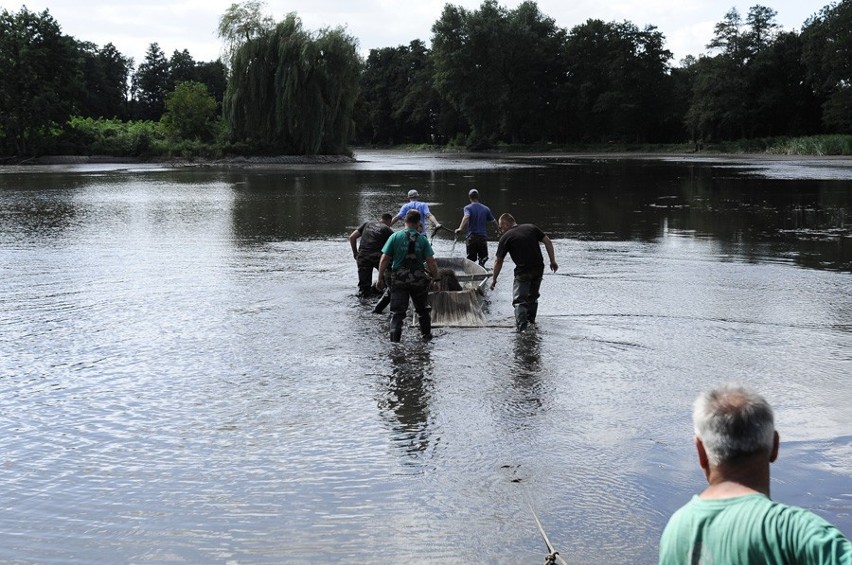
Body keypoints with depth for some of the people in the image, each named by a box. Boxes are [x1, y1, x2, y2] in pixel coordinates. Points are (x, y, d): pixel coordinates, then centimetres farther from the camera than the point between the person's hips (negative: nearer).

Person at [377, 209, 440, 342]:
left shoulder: (395, 237, -4)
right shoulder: (422, 239, -3)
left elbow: (384, 259, -5)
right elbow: (431, 262, -7)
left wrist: (380, 278, 3)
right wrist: (435, 278, 6)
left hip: (399, 279, -1)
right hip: (419, 280, 1)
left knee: (397, 311, 2)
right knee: (423, 309, 21)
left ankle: (395, 338, -7)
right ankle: (426, 334, 32)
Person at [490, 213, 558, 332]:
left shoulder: (506, 237, -2)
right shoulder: (531, 227, 9)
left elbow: (498, 261, 0)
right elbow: (547, 242, 4)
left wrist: (494, 279, 9)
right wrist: (553, 261, 9)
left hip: (522, 271, -5)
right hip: (539, 269, 5)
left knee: (519, 300, -2)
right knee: (533, 297, 23)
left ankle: (522, 324, -20)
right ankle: (531, 321, 34)